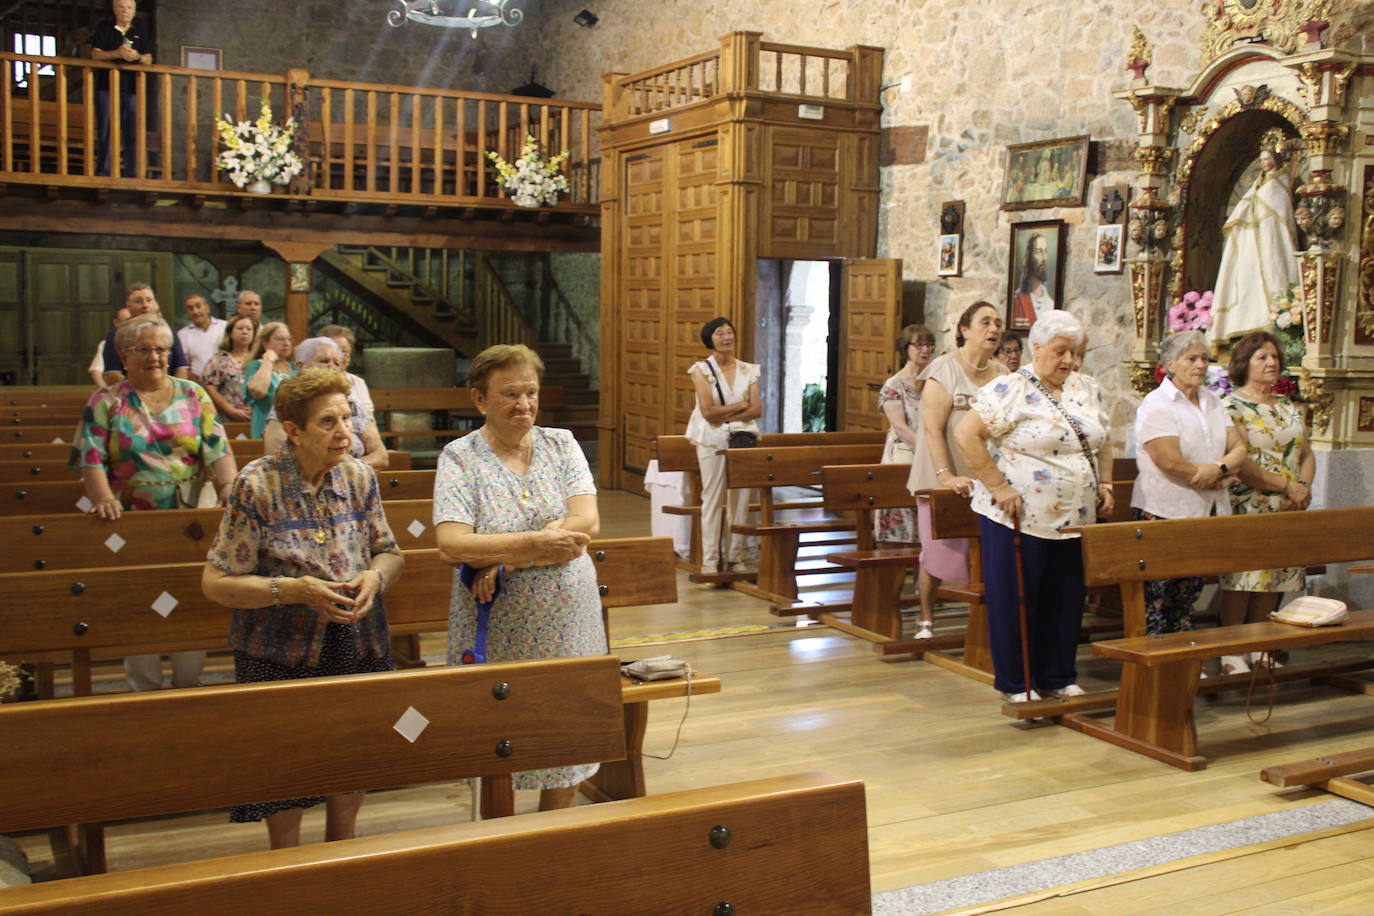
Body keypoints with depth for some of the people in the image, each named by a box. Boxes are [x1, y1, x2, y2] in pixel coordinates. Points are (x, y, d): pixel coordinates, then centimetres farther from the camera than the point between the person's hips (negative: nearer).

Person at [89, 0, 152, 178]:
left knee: (132, 132, -2)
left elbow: (149, 59, 10)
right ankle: (103, 171, -2)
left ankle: (130, 173, 0)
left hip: (132, 88, 2)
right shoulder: (104, 28, 9)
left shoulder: (140, 30, 15)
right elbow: (95, 54, -1)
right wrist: (117, 54, -18)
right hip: (107, 86, -2)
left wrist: (137, 57, -13)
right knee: (105, 130, -3)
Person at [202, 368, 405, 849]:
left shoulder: (359, 476, -1)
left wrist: (376, 576, -15)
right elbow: (216, 582, -13)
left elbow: (391, 553, 9)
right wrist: (293, 590, -24)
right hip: (282, 653, -4)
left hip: (359, 647, 4)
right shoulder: (256, 486, -15)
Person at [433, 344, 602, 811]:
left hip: (567, 621, 2)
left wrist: (505, 560, -17)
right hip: (497, 628, -2)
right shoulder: (460, 457, -4)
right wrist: (538, 542, -22)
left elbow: (585, 523, -10)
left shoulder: (561, 444, 4)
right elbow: (452, 545, -17)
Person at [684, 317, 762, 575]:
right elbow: (708, 411, -11)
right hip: (712, 440, -3)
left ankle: (736, 557, 10)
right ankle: (710, 560, 3)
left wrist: (726, 416, -10)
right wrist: (740, 405, -4)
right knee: (713, 499, -2)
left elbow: (757, 409, 1)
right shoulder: (702, 370, -1)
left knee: (740, 498, 3)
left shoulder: (748, 370, 10)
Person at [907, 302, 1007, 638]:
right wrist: (946, 476, -22)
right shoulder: (944, 369, -6)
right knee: (937, 553, 3)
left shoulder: (1003, 376, 9)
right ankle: (926, 620, 20)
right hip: (943, 483, -4)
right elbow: (933, 428, -13)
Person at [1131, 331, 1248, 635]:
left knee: (1189, 594, 11)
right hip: (1165, 513, -7)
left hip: (1204, 513, 7)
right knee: (1157, 596, -5)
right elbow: (1171, 463, -18)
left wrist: (1219, 468, -12)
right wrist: (1212, 481, -7)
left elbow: (1239, 446, 8)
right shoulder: (1156, 405, -9)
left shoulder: (1213, 402, 15)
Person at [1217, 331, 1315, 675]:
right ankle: (1232, 653, 1)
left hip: (1287, 511, 7)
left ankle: (1258, 649, 17)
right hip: (1246, 510, -7)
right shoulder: (1231, 407, -7)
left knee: (1273, 580, 8)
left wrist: (1303, 486, -4)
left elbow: (1307, 455, 16)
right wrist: (1287, 486, -15)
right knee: (1241, 579, -6)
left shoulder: (1288, 408, 16)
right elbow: (1239, 464, -15)